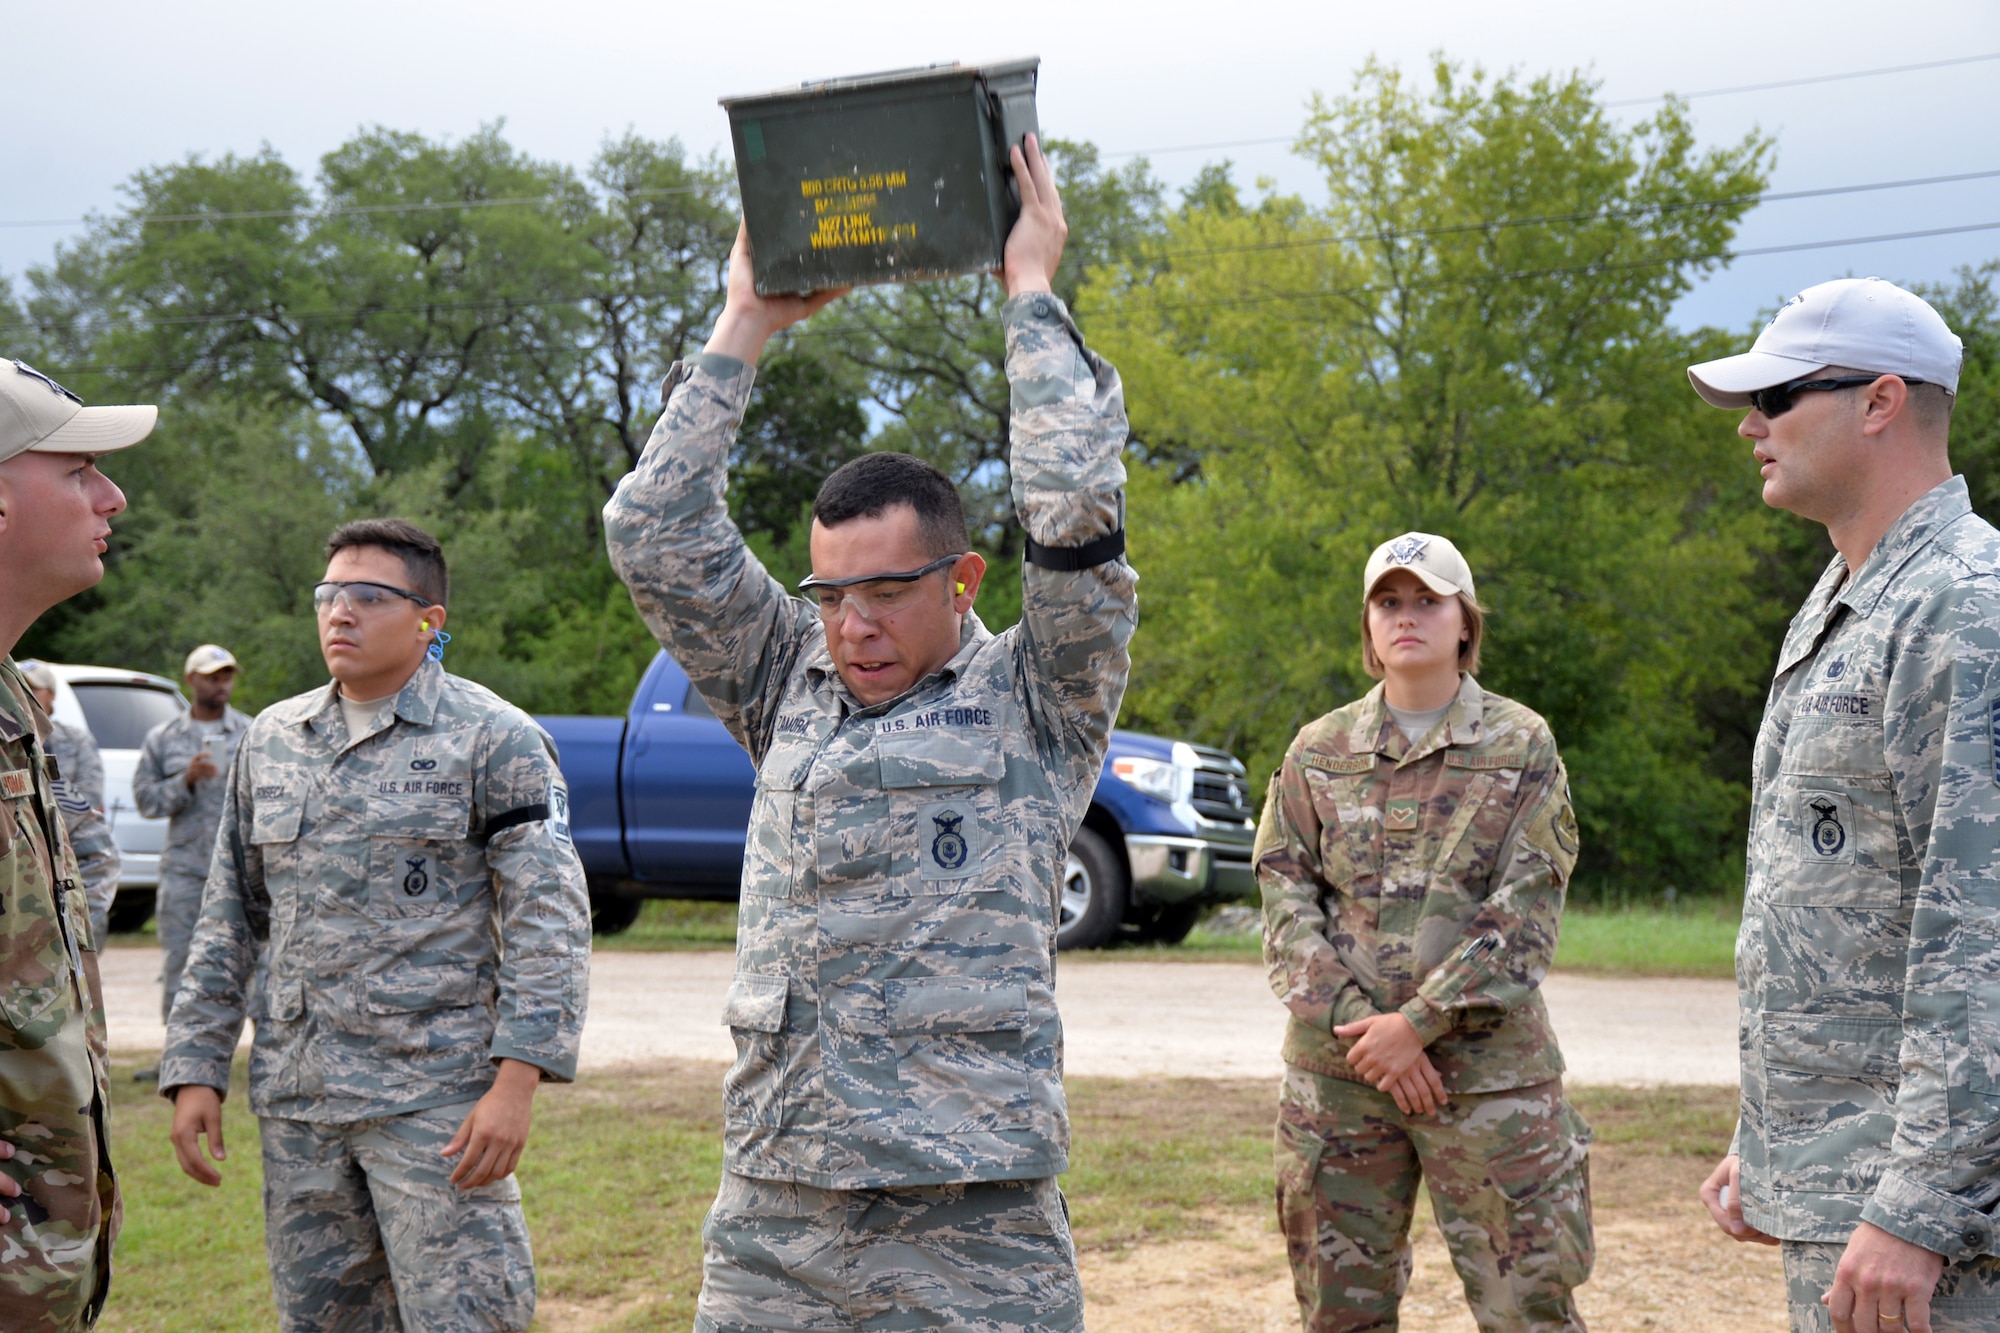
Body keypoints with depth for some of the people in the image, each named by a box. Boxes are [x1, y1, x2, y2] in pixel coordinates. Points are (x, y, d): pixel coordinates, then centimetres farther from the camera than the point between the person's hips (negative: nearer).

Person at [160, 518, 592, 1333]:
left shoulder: (493, 740, -3)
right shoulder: (272, 740, 13)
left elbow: (549, 922, -9)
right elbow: (228, 920, 17)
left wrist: (517, 1081, -18)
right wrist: (194, 1070, 9)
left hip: (436, 1097, -5)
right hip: (295, 1100, 5)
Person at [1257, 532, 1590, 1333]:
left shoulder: (1521, 746, 2)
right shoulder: (1317, 752, 9)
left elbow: (1525, 913, -6)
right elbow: (1287, 903, 2)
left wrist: (1418, 1022, -14)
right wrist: (1358, 1027, -11)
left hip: (1488, 1072, -2)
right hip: (1337, 1070, 3)